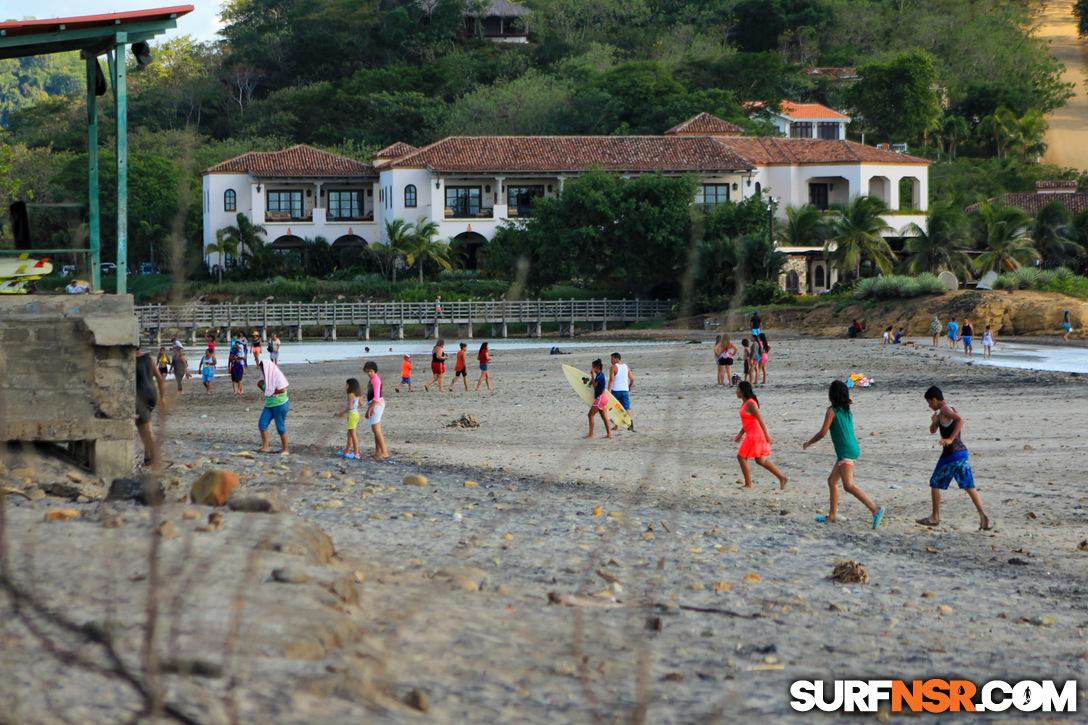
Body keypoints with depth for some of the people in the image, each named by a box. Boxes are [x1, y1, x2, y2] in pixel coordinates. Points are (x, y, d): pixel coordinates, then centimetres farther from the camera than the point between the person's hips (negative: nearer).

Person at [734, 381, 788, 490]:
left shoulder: (751, 403, -18)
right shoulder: (747, 402, 13)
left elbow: (760, 419, -21)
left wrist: (767, 435, -24)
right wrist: (741, 433, 23)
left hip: (755, 435, -10)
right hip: (752, 434, 10)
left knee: (741, 457, -2)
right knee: (760, 460, 14)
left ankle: (748, 484, 5)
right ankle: (782, 478, 15)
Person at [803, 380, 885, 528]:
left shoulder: (832, 411, -11)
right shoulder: (847, 410, 12)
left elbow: (823, 432, -13)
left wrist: (809, 443, 3)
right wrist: (846, 403, 18)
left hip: (846, 452, -9)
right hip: (853, 449, 9)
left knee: (848, 486, -16)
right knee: (832, 481, 19)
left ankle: (875, 510, -27)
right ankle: (832, 515, 23)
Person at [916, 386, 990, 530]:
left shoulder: (945, 409, -11)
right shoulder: (944, 412, 20)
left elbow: (960, 420, -29)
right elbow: (932, 431, 26)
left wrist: (950, 439, -31)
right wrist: (934, 422, 4)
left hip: (950, 454, -9)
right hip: (962, 453, 9)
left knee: (935, 484, 7)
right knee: (969, 486, 4)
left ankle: (935, 517, 15)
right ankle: (982, 515, -9)